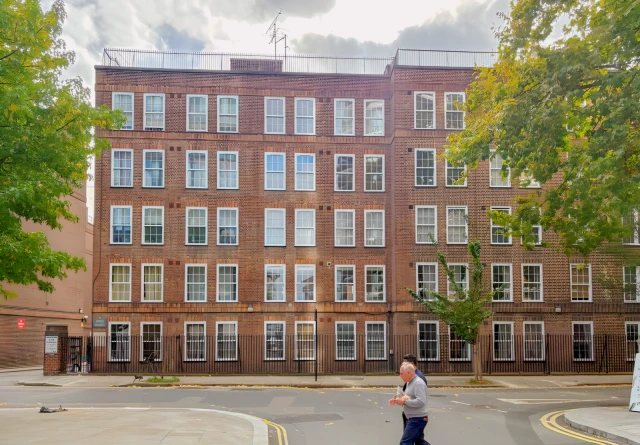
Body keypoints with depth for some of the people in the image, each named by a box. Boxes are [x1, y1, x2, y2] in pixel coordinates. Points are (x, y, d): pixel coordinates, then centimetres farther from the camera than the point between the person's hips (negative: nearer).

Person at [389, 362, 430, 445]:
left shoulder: (418, 383, -18)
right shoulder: (410, 382, 12)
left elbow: (420, 402, -27)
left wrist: (404, 401, -23)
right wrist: (399, 399, 3)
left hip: (417, 419, -10)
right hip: (414, 418, 10)